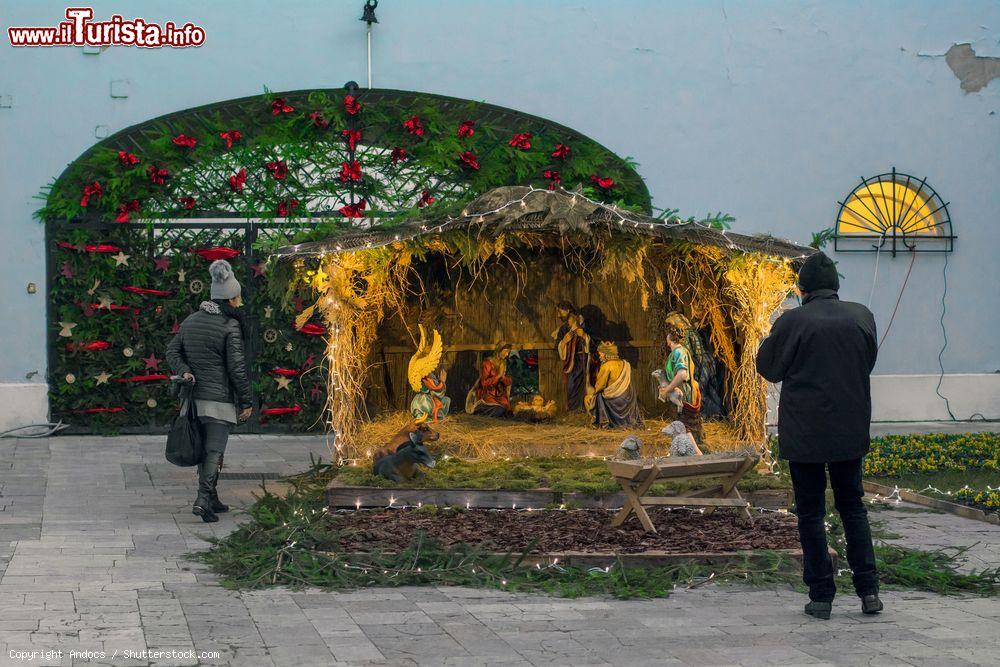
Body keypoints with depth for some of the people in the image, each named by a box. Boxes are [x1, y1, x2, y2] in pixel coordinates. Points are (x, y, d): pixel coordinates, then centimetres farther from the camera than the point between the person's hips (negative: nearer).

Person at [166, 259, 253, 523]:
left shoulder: (191, 320, 9)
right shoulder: (230, 326, -11)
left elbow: (172, 351, 8)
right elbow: (237, 367, -12)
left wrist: (184, 371, -7)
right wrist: (247, 402, -6)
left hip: (195, 396, 6)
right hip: (220, 398, -6)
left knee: (203, 448, 16)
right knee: (214, 451, -3)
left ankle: (212, 498, 24)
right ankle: (203, 499, -15)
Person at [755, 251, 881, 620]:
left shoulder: (793, 321, -12)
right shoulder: (862, 316, -1)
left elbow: (769, 367, 0)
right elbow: (868, 362, 12)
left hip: (803, 433, -3)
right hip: (851, 430, 3)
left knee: (810, 512, 5)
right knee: (852, 506, 15)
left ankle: (821, 595, 5)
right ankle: (869, 590, 9)